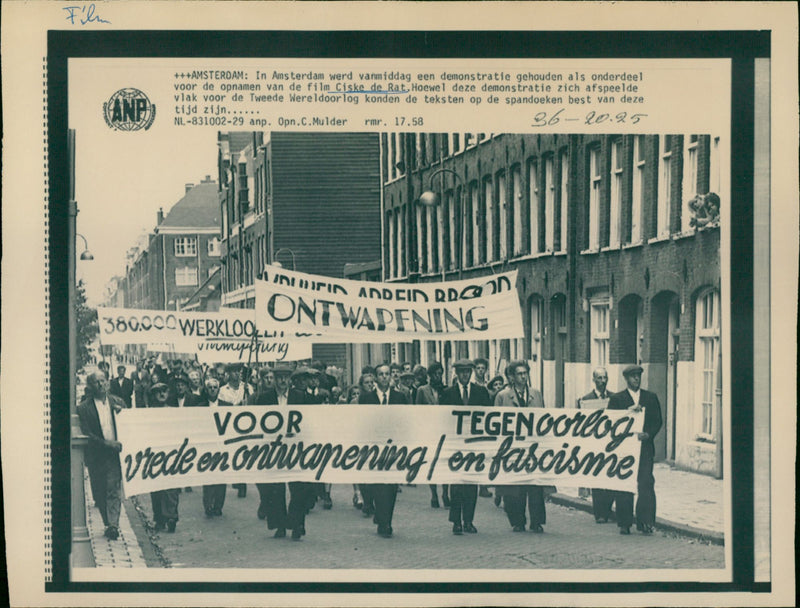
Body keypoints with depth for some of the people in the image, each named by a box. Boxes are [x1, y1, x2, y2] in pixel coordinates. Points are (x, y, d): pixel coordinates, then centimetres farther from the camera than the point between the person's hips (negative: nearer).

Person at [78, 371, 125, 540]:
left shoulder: (118, 402, 7)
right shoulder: (83, 408, -1)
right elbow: (86, 434, -7)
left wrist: (121, 412, -8)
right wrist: (106, 443, -16)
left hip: (115, 454, 0)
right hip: (96, 457, 0)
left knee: (114, 490, -10)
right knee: (99, 493, 7)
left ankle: (113, 525, -15)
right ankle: (109, 524, 21)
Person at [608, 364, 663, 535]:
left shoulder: (651, 398, 13)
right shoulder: (616, 399, 7)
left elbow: (657, 421, 9)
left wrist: (648, 434, -9)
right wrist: (629, 410, -15)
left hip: (645, 447, 1)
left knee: (646, 484, -6)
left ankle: (645, 523, -1)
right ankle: (624, 524, 6)